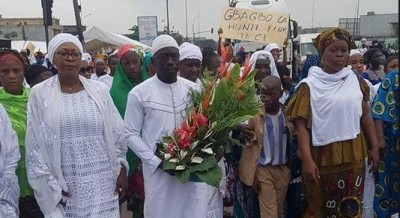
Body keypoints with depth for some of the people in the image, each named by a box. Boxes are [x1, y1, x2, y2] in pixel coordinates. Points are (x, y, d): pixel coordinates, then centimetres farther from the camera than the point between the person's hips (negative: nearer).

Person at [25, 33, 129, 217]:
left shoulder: (99, 89, 3)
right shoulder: (40, 93, -1)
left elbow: (118, 133, 9)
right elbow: (35, 145, -1)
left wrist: (121, 168, 5)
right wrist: (50, 186, -5)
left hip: (102, 180, 1)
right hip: (65, 185, -1)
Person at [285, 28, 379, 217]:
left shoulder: (355, 80, 5)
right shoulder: (310, 85, -7)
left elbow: (365, 114, 10)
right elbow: (301, 124, -11)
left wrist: (374, 146, 7)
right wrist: (307, 159, -19)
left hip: (353, 154, 4)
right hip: (322, 156, -3)